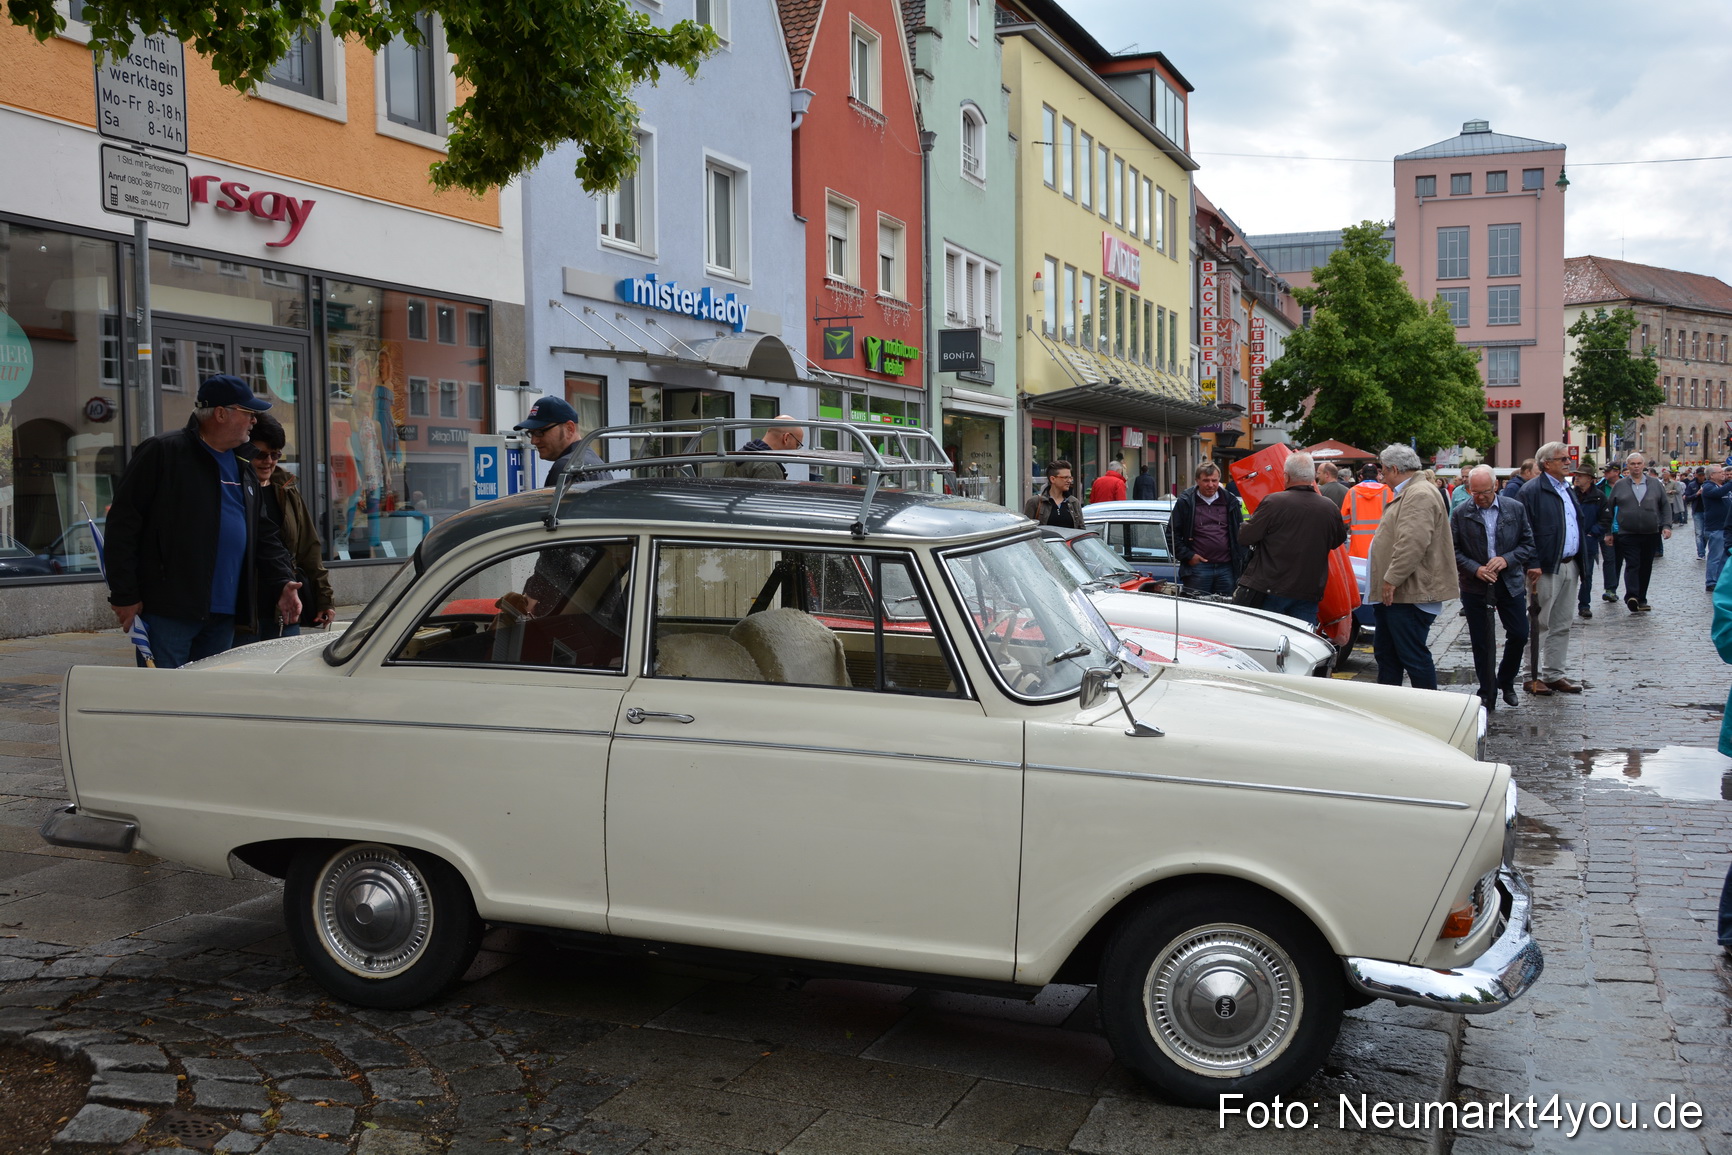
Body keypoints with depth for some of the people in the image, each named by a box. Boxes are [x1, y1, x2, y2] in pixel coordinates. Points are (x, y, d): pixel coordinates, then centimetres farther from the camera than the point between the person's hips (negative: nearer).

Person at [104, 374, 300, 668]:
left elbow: (264, 536, 21)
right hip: (168, 612, -7)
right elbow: (123, 525, -8)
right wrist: (124, 596, -12)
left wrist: (281, 583, 4)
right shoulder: (163, 452, -5)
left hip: (224, 615, 7)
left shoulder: (244, 471, 18)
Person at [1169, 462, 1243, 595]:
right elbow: (1172, 533, 2)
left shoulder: (1229, 501, 11)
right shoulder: (1185, 502, 2)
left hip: (1226, 568, 3)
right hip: (1198, 567, -3)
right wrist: (1188, 556, -6)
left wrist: (1240, 562, 5)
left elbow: (1240, 532, 14)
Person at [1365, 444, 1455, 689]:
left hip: (1410, 595, -12)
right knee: (1385, 652, 17)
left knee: (1414, 656, -6)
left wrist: (1392, 580, -23)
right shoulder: (1407, 494, 19)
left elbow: (1412, 543, -27)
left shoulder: (1420, 495, -17)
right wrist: (1388, 581, 22)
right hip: (1395, 592, 12)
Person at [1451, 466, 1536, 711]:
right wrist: (1475, 569, -16)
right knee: (1482, 643, 5)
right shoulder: (1460, 514, -4)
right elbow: (1453, 551, -2)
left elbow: (1528, 544, 2)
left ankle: (1505, 681, 28)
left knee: (1519, 635, 4)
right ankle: (1488, 695, 16)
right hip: (1475, 587, -1)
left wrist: (1507, 560, -14)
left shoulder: (1516, 509, 0)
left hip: (1510, 583, 1)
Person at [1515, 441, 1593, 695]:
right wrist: (1533, 566, -20)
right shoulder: (1532, 491, -10)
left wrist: (1581, 561, 15)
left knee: (1561, 626, 12)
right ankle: (1533, 677, 6)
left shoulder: (1569, 489, 16)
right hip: (1546, 569, -8)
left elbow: (1581, 523, 23)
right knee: (1540, 625, -1)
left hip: (1570, 566, 8)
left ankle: (1553, 674, 20)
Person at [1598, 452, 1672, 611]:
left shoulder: (1655, 484, 8)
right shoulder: (1620, 486, 5)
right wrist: (1608, 532, 7)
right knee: (1632, 565, -14)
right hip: (1628, 535, -2)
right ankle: (1632, 597, -26)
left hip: (1651, 534, 2)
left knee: (1646, 568, 8)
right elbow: (1608, 509, 9)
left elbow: (1665, 506, 11)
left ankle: (1641, 600, 16)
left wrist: (1667, 525, -2)